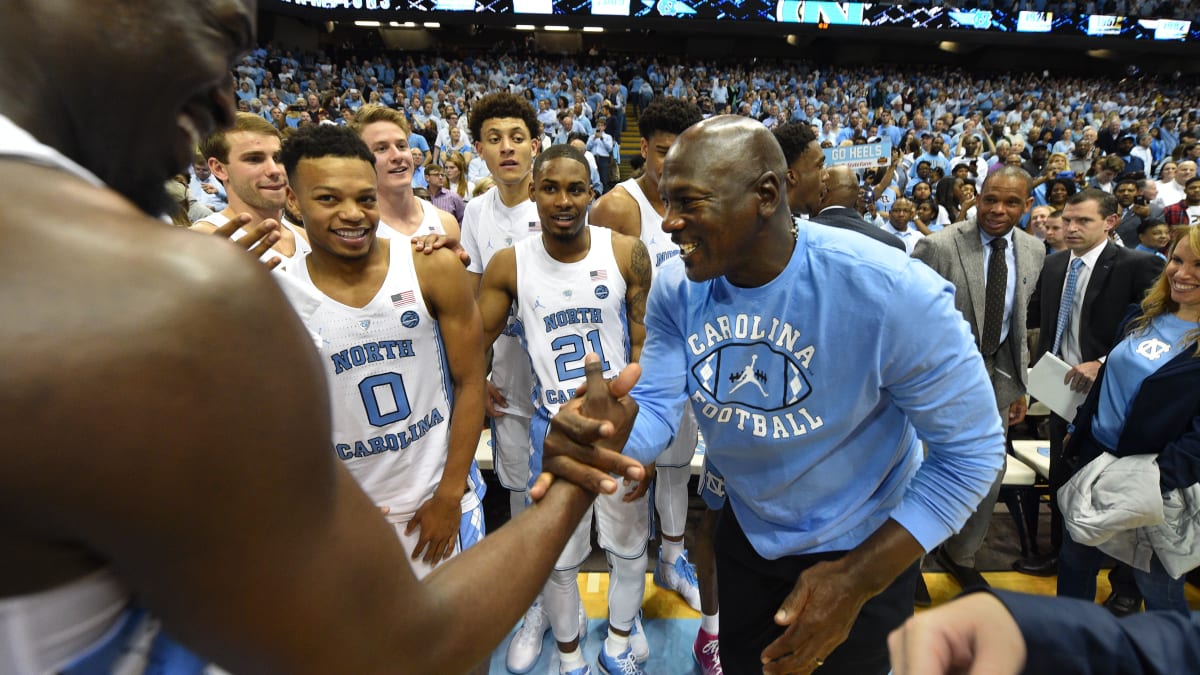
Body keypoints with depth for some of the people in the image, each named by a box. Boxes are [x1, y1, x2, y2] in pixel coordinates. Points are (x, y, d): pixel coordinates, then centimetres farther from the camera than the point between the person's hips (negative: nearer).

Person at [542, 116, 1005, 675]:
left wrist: (857, 580, -24)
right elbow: (655, 407, -14)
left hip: (866, 549, -3)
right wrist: (602, 429, -40)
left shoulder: (893, 293, -31)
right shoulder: (676, 289, -15)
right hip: (746, 533, 4)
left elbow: (971, 449, -23)